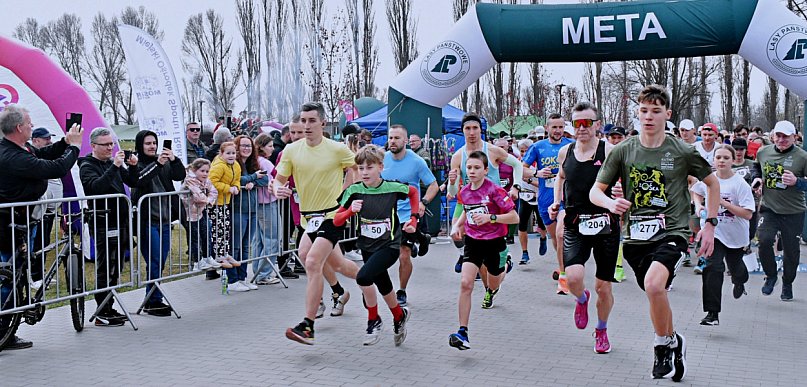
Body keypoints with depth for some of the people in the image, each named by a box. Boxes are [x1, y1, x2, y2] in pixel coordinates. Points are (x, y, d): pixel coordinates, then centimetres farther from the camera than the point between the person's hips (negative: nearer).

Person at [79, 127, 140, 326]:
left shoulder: (113, 163, 16)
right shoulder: (87, 166, -7)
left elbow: (133, 183, 17)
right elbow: (96, 186, -26)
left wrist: (133, 167, -1)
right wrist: (114, 167, -30)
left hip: (119, 222, 8)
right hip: (103, 225, -8)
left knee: (114, 269, 12)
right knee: (105, 270, -6)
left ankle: (109, 309, 20)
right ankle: (102, 314, -1)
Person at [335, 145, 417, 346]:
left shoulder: (392, 188, -13)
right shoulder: (354, 191, -9)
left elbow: (413, 191, 10)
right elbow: (336, 221, -9)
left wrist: (413, 219, 4)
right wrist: (351, 210, -27)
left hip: (389, 246, -4)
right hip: (367, 247, 4)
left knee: (363, 277, -24)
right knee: (384, 287, 15)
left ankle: (373, 320, -3)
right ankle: (400, 315, 45)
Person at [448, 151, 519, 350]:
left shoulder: (495, 190, -18)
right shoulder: (464, 192, -1)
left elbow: (514, 217, -17)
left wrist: (490, 217, -28)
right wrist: (457, 225, 5)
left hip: (494, 242, -2)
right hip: (473, 242, 2)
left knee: (493, 283, 21)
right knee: (466, 283, -17)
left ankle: (490, 291, 64)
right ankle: (463, 333, -19)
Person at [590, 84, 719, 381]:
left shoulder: (682, 152, -3)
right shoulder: (623, 151, 1)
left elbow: (712, 183, 12)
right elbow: (595, 191, 4)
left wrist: (710, 224, 7)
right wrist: (610, 203, -19)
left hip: (672, 232, -3)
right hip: (636, 236, 4)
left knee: (654, 284, -29)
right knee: (655, 294, 15)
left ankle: (664, 345, -4)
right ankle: (673, 343, 42)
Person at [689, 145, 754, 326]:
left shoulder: (740, 183, -18)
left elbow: (748, 214, -22)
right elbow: (696, 192, 17)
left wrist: (724, 202, -27)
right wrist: (698, 206, -3)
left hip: (736, 234, -1)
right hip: (714, 231, 1)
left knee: (735, 266, 21)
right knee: (713, 267, -17)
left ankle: (740, 281, 62)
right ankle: (712, 313, -15)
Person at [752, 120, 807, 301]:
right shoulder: (763, 152, 2)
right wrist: (757, 179, 3)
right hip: (768, 208, 2)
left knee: (791, 249, 8)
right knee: (764, 241, -18)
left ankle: (787, 284, 33)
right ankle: (771, 276, 9)